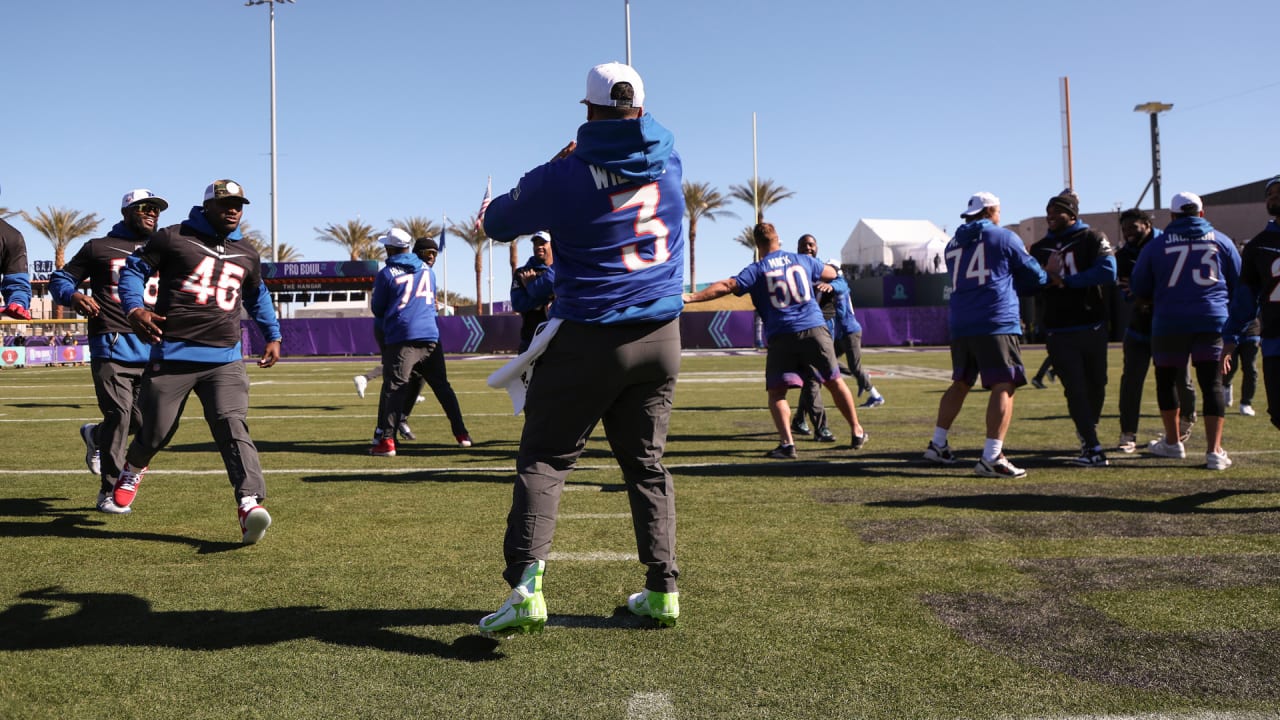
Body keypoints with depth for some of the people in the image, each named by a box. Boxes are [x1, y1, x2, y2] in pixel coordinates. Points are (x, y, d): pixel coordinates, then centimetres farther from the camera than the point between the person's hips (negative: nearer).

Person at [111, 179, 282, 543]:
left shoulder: (247, 254, 15)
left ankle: (250, 503, -28)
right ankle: (133, 469, 44)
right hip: (172, 356, -2)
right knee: (156, 431, 8)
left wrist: (272, 336, 25)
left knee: (232, 425, -17)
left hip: (225, 359, 2)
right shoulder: (173, 238, 0)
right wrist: (134, 308, -13)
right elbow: (133, 269, 4)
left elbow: (257, 296, 30)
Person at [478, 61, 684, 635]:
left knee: (544, 459, 1)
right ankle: (663, 591, 14)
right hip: (659, 337, 5)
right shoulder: (667, 154, 4)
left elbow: (497, 224, 6)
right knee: (647, 464, 14)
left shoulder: (563, 177, -9)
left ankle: (527, 586, -12)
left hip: (587, 339, -4)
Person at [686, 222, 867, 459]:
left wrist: (692, 297, -11)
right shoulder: (803, 260, 11)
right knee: (835, 382, 16)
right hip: (814, 329, 3)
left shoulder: (756, 270, 1)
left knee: (777, 393, 3)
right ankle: (857, 433, 26)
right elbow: (831, 273, 28)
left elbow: (726, 286, -10)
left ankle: (787, 443, -14)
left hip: (781, 337, -3)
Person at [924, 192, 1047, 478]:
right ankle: (991, 458, -15)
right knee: (1003, 387, -7)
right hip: (996, 325, -6)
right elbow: (1036, 277, 10)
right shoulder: (1005, 238, 4)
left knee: (961, 383, 19)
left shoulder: (953, 245, 18)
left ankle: (937, 444, 21)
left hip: (960, 326, 6)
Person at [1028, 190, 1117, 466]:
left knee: (1095, 385, 10)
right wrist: (1046, 276, -16)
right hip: (1059, 332, 2)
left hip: (1092, 327, -2)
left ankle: (1089, 434, 32)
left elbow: (1107, 272, -16)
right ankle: (1094, 449, -4)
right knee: (1076, 390, -4)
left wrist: (1065, 280, -16)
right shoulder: (1040, 248, 12)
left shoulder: (1092, 239, -1)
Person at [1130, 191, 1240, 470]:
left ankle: (1172, 442, 26)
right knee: (1212, 384, 2)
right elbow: (1238, 284, 13)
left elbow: (1138, 288, 9)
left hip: (1169, 323, -1)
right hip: (1213, 321, 1)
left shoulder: (1157, 245, 2)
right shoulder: (1221, 241, 7)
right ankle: (1214, 451, -5)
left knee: (1166, 379, 16)